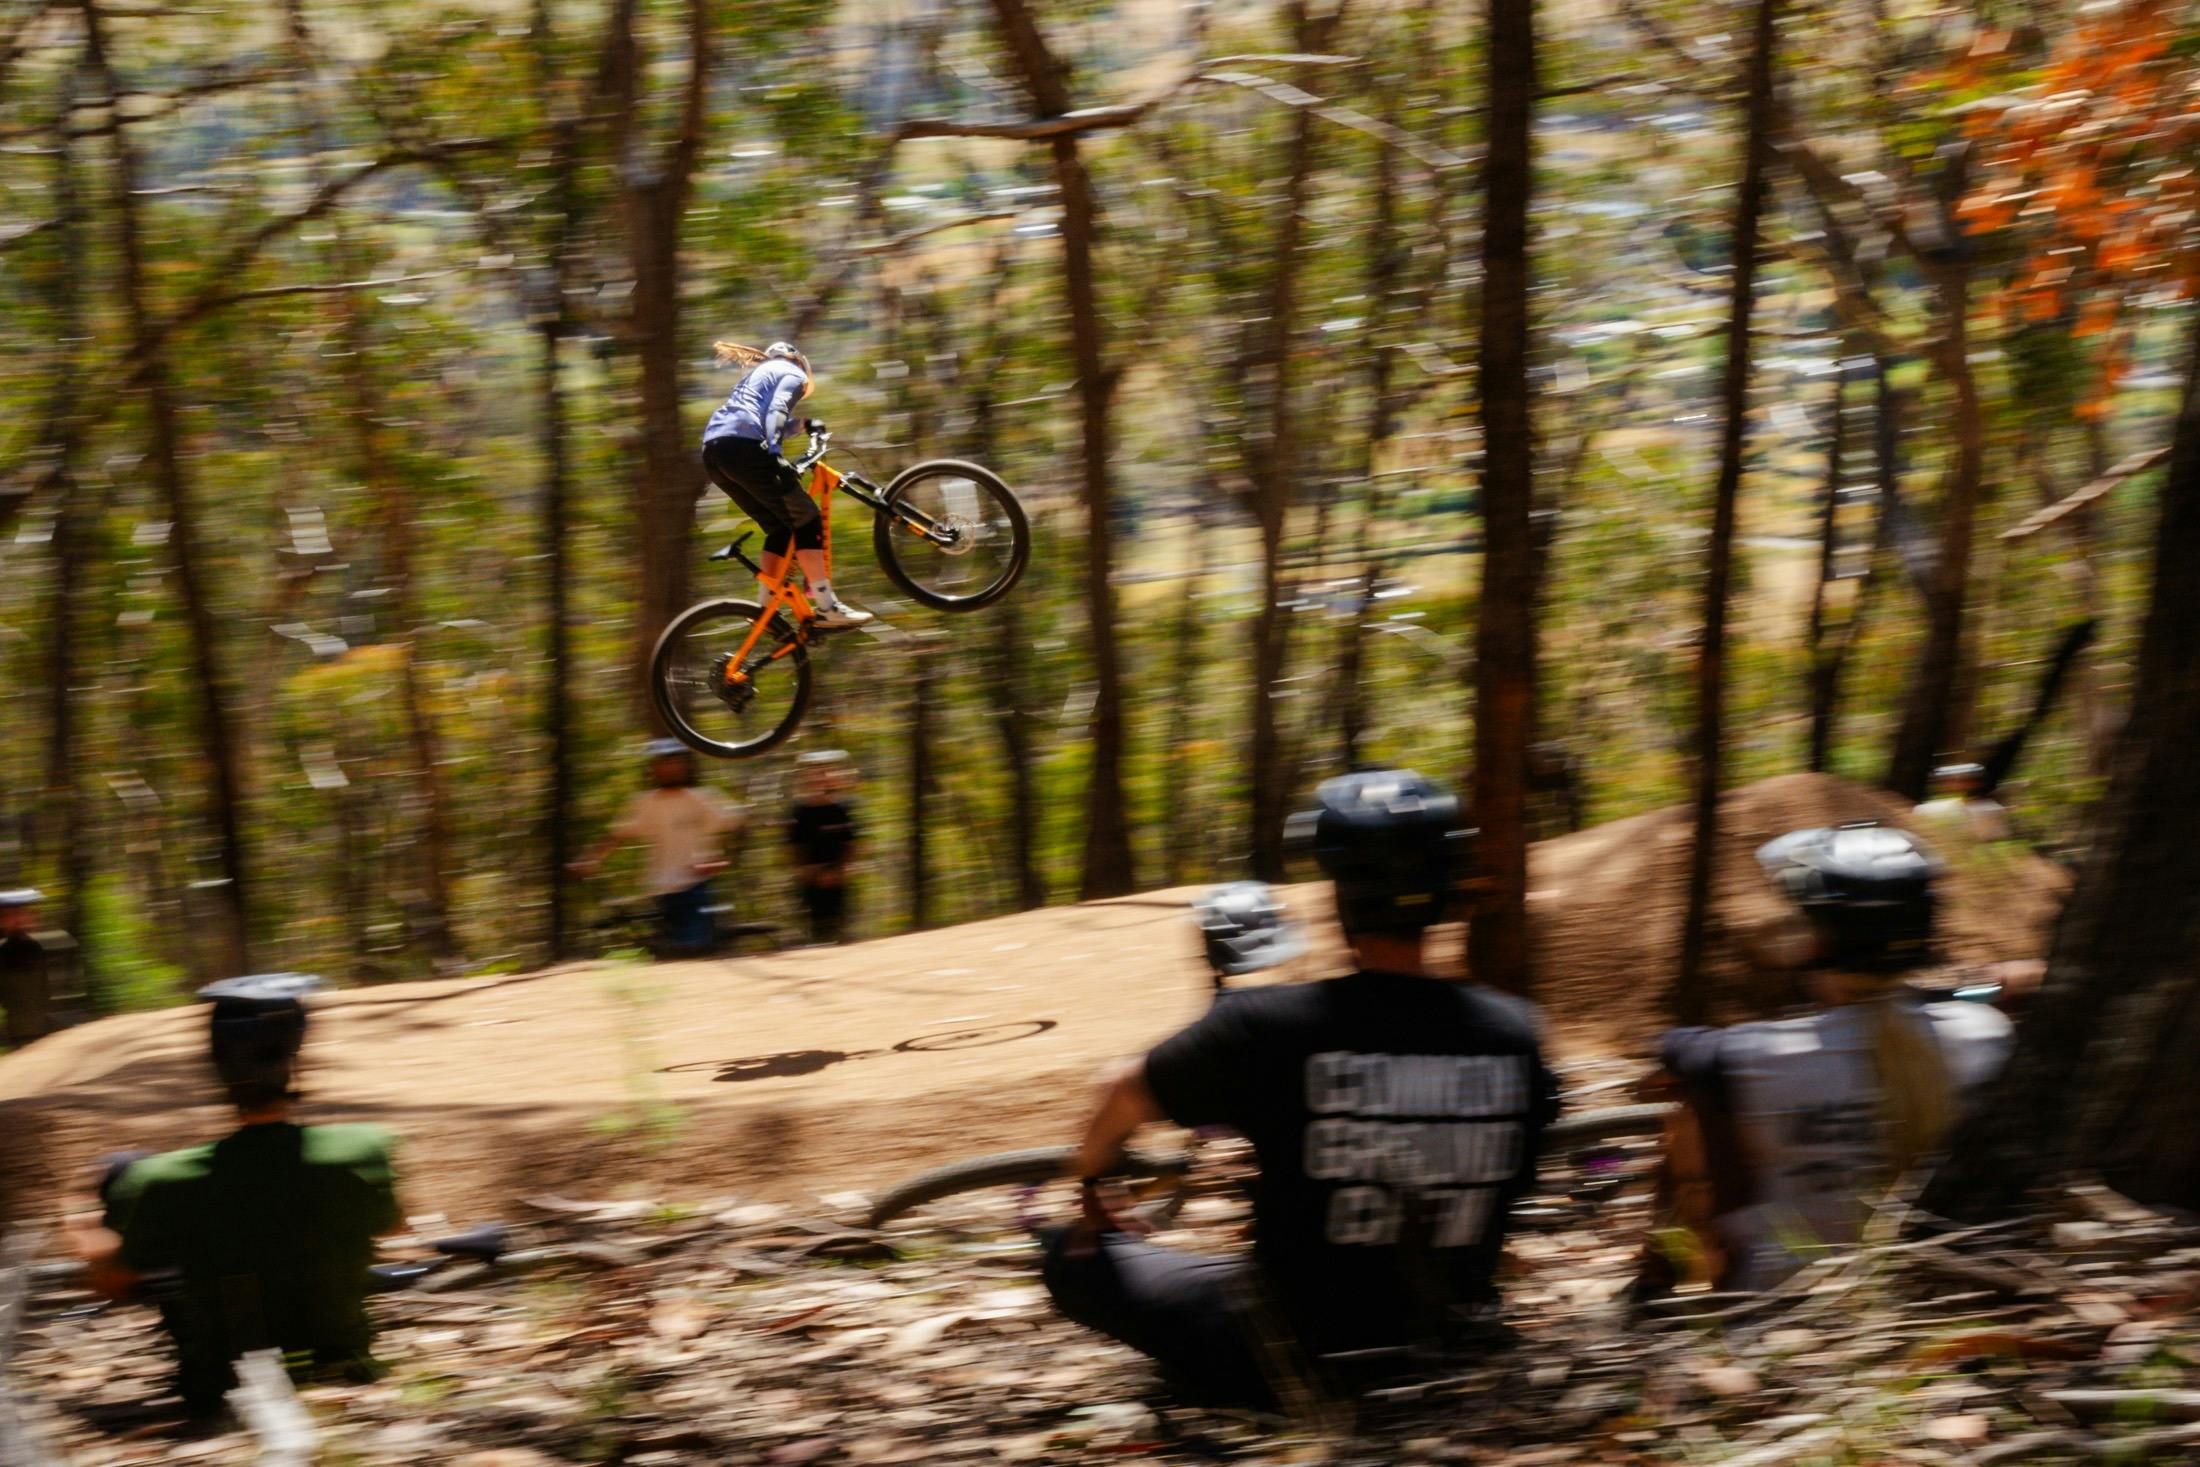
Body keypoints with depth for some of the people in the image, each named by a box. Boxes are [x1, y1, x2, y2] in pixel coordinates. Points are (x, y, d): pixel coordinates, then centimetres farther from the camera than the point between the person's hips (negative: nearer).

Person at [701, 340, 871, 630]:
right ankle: (827, 607, -9)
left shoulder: (758, 372, 36)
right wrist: (774, 453, -22)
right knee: (806, 520, -3)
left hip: (712, 452, 8)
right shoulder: (793, 373, 11)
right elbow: (776, 410, -9)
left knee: (781, 527, 15)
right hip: (743, 446, -8)